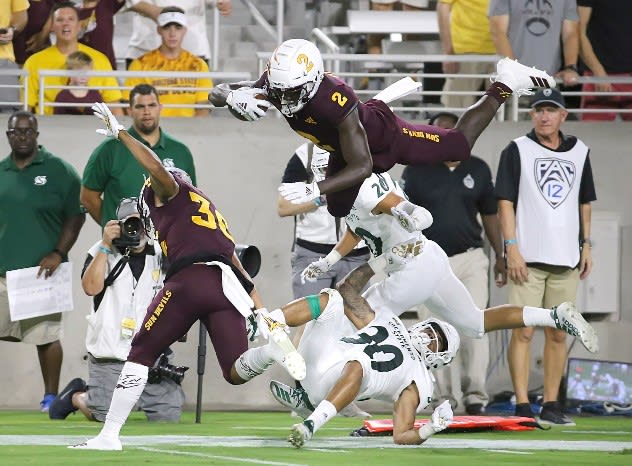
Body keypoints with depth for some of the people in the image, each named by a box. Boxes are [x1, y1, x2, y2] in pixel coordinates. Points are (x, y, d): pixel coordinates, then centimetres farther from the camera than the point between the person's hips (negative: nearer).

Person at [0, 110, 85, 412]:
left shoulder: (59, 171, 0)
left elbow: (76, 216, -1)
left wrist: (58, 254, -10)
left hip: (42, 270, -4)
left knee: (47, 335, -1)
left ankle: (51, 396, 8)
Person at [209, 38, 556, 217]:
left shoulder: (333, 99, -46)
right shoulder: (277, 87, -29)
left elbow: (361, 166, -41)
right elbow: (216, 93, -23)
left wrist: (313, 190, -53)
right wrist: (233, 96, -49)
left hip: (381, 135, -6)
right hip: (344, 148, 6)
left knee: (460, 145, 10)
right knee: (338, 208, 20)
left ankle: (503, 86, 27)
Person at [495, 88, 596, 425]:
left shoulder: (579, 152, 13)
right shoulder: (518, 150, 1)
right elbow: (505, 201, -3)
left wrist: (586, 245, 12)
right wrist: (512, 248, -12)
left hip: (566, 258, 4)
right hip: (528, 257, -4)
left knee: (558, 333, 4)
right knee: (523, 331, -8)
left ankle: (551, 406, 8)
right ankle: (522, 407, -9)